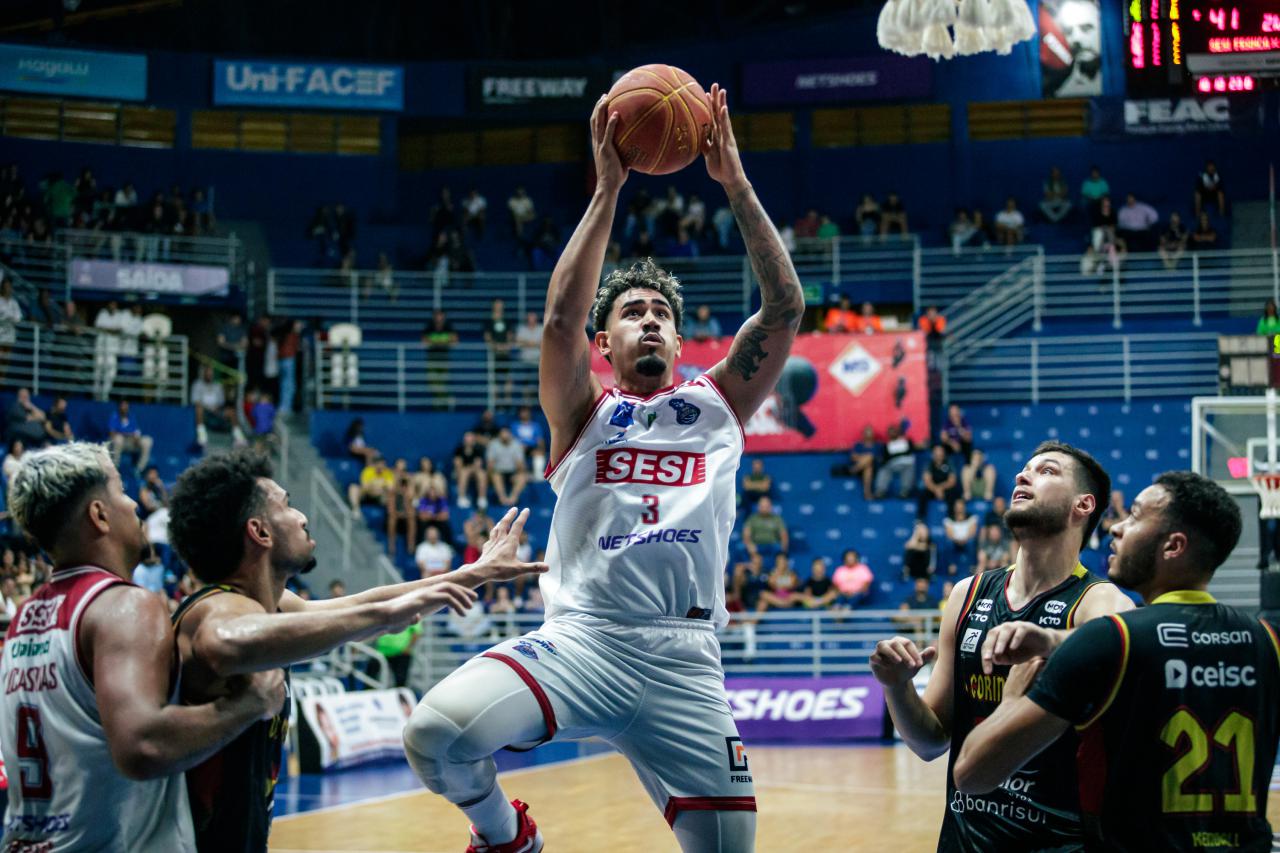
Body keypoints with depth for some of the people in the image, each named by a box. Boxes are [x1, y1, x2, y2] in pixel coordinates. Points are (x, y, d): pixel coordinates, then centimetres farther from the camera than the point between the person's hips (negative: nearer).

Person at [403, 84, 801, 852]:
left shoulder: (718, 403, 16)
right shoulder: (583, 412, 11)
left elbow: (786, 308, 4)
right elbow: (561, 319, -8)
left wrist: (736, 186, -3)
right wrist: (608, 191, -12)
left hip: (685, 656, 2)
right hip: (581, 638, -2)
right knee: (436, 732, -26)